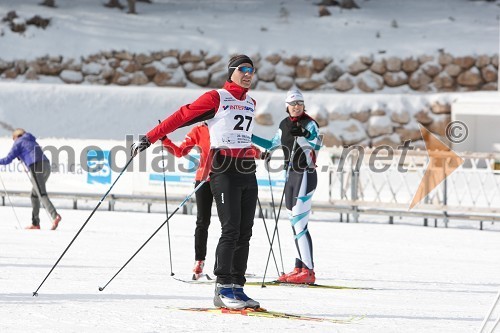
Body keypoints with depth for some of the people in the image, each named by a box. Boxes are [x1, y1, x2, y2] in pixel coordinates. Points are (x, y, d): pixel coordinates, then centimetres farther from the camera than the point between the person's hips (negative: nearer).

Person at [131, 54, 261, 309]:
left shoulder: (250, 103, 15)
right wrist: (150, 138, -4)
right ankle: (223, 288, -10)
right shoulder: (216, 98, -3)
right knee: (231, 229, -12)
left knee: (245, 231, 4)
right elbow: (182, 116, -3)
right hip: (224, 169, -7)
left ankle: (236, 286, 8)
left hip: (247, 171, 7)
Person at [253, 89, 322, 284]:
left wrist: (302, 135, -43)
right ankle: (299, 268, 15)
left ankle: (308, 271, -18)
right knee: (294, 222, 9)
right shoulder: (285, 125, 12)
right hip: (291, 175, 8)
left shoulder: (309, 124, -10)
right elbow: (272, 145, 25)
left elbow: (317, 144, -26)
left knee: (299, 223, -15)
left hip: (306, 175, -8)